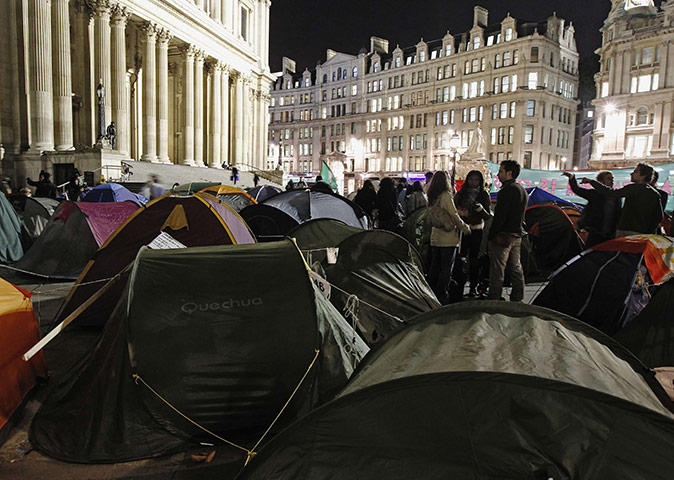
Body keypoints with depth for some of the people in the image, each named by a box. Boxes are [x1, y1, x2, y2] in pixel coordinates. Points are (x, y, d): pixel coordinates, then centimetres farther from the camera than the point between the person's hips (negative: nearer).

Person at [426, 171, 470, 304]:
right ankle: (442, 297, 4)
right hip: (448, 238, -7)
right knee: (446, 269, 0)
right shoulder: (446, 195, -13)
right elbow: (454, 215, -12)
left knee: (434, 267, 13)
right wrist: (465, 228, 1)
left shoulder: (432, 197, 8)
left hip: (435, 237, 7)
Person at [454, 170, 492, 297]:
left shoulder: (484, 195, 4)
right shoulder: (461, 194, 8)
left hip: (476, 230, -1)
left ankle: (473, 287, 10)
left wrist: (480, 208, -19)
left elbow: (488, 216, 0)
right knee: (460, 258, -6)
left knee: (474, 260, 1)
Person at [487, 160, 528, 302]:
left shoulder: (507, 190, -16)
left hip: (503, 236, -10)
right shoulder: (522, 190, 15)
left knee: (497, 271, -5)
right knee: (516, 268, 15)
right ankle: (517, 299, 23)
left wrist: (490, 235, -12)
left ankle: (493, 299, -2)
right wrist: (518, 232, 21)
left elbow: (499, 216, -20)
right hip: (517, 235, 10)